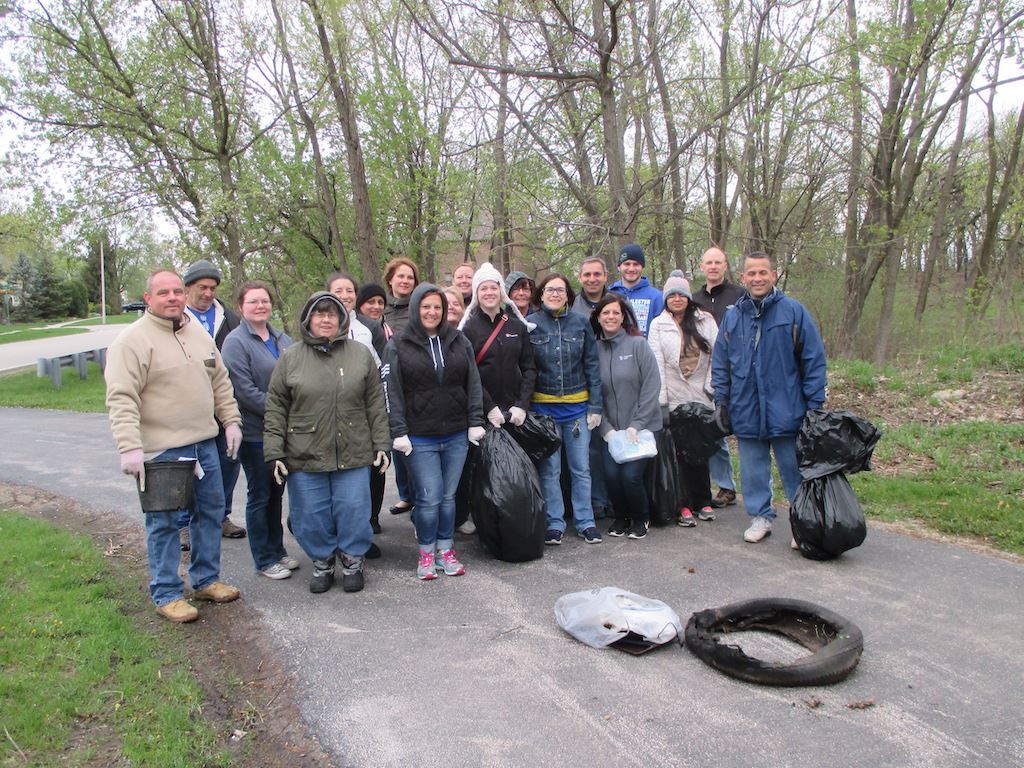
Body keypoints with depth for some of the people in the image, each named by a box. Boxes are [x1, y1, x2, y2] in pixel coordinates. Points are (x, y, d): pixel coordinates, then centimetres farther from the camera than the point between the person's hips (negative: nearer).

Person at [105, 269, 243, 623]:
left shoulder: (199, 334, 11)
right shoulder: (132, 340, -11)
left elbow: (220, 382, 18)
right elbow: (121, 399, -17)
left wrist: (231, 420, 12)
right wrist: (129, 447, -23)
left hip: (205, 444, 7)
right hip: (160, 450, -7)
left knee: (210, 512, 15)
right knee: (164, 522, 3)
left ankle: (206, 580, 31)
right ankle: (167, 594, 17)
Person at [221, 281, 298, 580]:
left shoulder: (282, 339, 9)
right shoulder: (236, 342, -10)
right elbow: (245, 390, -17)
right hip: (255, 432, -6)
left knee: (275, 493, 16)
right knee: (260, 496, 4)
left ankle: (277, 550, 29)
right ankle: (264, 560, 16)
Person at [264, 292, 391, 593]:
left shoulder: (361, 354, 5)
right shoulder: (290, 358, 3)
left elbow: (375, 404, 6)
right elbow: (275, 408, 3)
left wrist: (381, 444, 2)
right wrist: (274, 452, -3)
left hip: (353, 455, 0)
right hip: (304, 456, 0)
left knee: (353, 510, 5)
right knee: (311, 516, 8)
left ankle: (353, 562, 26)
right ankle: (322, 562, 29)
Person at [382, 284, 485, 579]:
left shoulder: (459, 341, 7)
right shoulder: (398, 345, -2)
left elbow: (473, 383, 8)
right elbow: (392, 391, -5)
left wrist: (475, 422, 2)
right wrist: (399, 432, -10)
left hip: (456, 435, 3)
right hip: (420, 438, -3)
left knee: (448, 496, 11)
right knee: (429, 498, -2)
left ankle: (445, 550, 25)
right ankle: (426, 553, 17)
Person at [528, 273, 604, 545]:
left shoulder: (581, 324, 3)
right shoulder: (530, 324, -1)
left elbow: (592, 366, 5)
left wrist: (595, 407, 1)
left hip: (577, 406, 1)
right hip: (543, 406, -1)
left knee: (581, 468, 7)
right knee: (549, 469, 6)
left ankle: (585, 522, 20)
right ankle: (554, 523, 17)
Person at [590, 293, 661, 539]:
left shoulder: (638, 344, -4)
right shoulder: (594, 349, 3)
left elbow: (652, 387, -8)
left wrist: (636, 425, -12)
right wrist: (606, 428, -7)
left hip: (641, 426, -2)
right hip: (611, 429, 2)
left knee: (631, 474, -14)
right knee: (611, 474, -11)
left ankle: (641, 518, 17)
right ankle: (621, 516, 21)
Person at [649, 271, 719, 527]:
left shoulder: (705, 321, 7)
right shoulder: (658, 325, 4)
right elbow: (656, 364, -2)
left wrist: (711, 386, -5)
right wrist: (661, 401, -8)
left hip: (702, 397, 1)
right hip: (675, 397, -1)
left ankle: (703, 501, 19)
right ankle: (685, 505, 9)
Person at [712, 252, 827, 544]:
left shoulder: (794, 311, -3)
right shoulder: (732, 317, 7)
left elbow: (814, 360, -3)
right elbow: (720, 364, 12)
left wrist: (814, 405, -6)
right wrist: (721, 401, 6)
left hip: (786, 410, -3)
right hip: (746, 412, 3)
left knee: (795, 470, 7)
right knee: (753, 470, 12)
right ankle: (760, 516, 28)